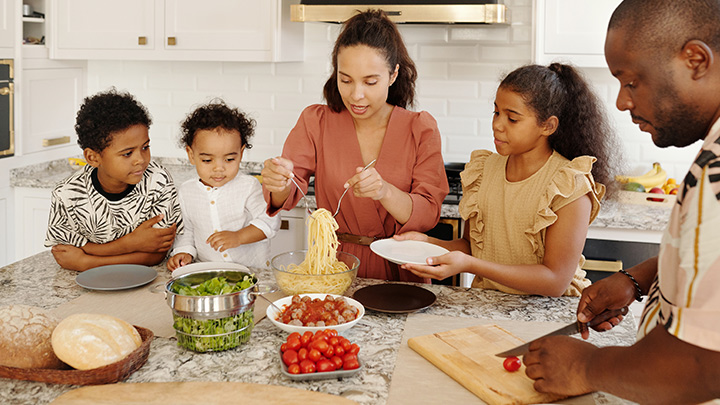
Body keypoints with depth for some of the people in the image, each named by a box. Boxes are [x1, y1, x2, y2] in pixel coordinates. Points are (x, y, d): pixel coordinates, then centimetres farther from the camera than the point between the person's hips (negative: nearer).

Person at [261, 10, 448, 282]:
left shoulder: (421, 129, -1)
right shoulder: (316, 122, 2)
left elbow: (428, 215, -8)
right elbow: (286, 197, -5)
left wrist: (385, 192, -27)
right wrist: (280, 183, -28)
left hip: (398, 269, 0)